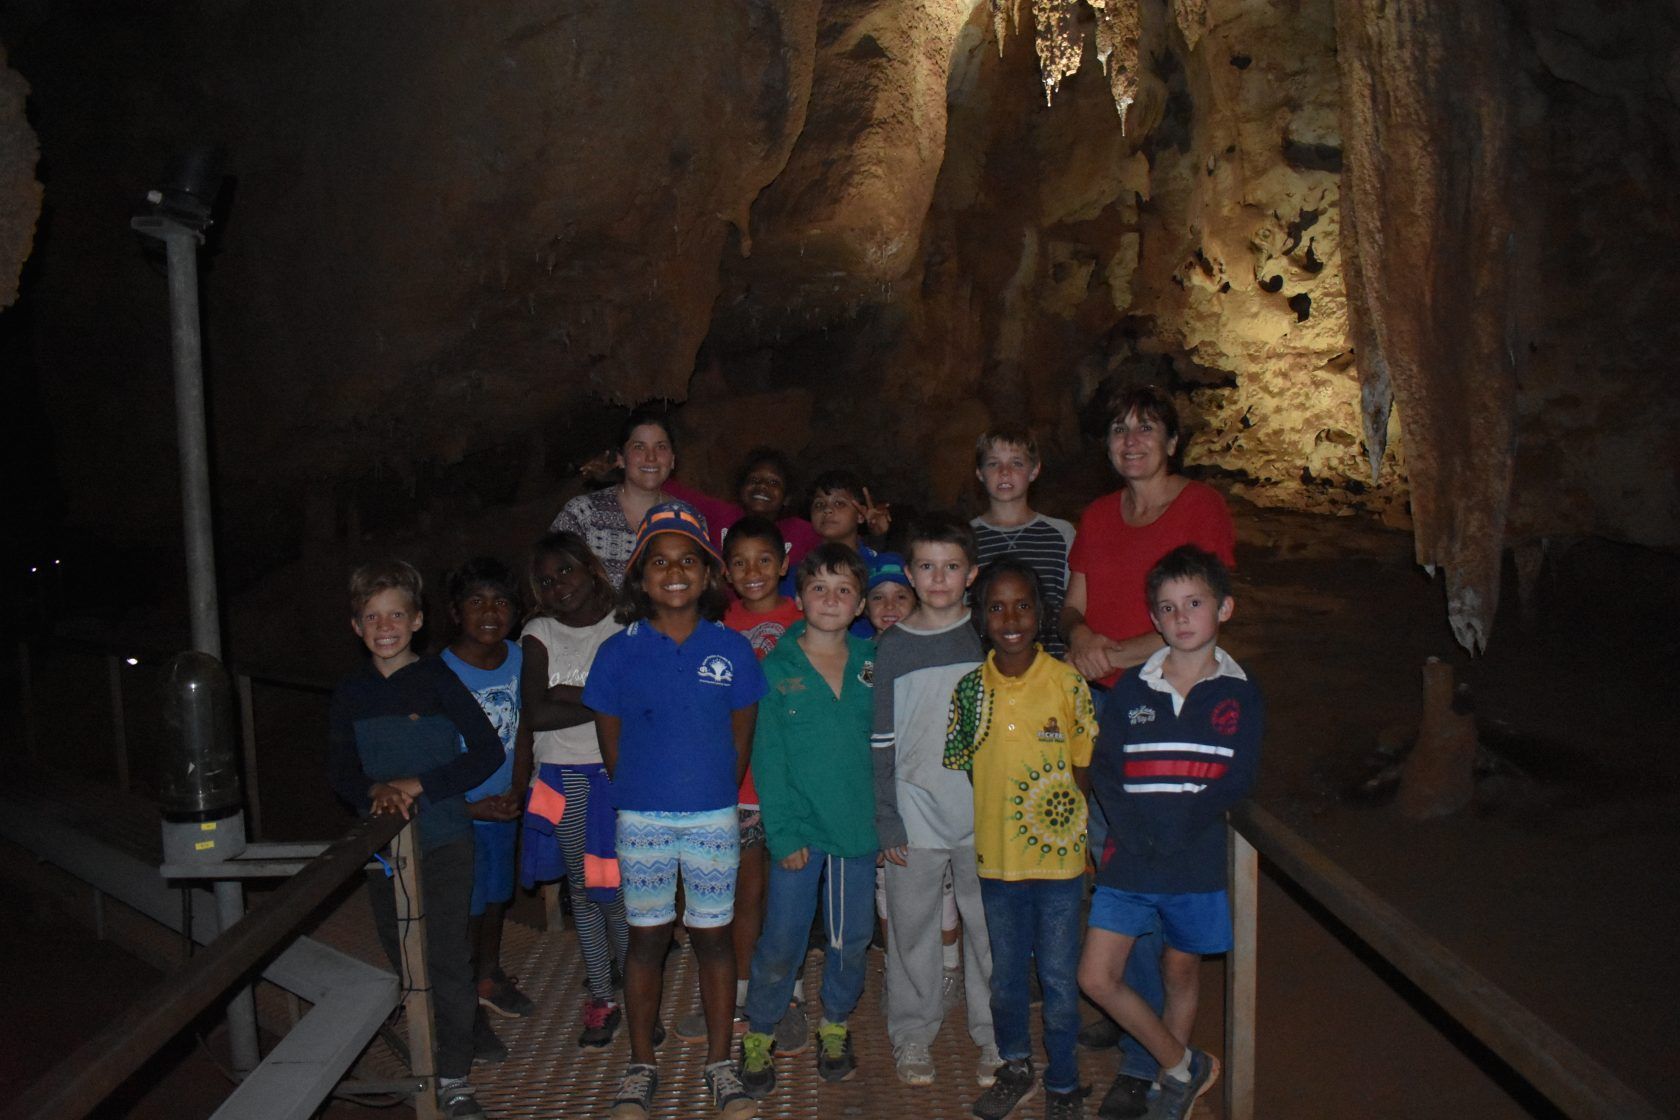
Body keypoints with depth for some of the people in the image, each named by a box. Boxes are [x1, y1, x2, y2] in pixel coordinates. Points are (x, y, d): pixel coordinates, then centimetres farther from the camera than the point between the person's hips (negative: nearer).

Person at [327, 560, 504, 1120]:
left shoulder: (437, 681, -7)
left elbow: (488, 750, -12)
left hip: (443, 841, -4)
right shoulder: (350, 695, 5)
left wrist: (419, 784, -19)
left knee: (447, 958, -3)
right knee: (402, 960, 12)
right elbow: (339, 771, 4)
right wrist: (375, 791, -17)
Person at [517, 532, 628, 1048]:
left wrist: (565, 695, -14)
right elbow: (536, 713, -9)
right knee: (582, 890, 9)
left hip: (619, 772, -2)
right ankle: (601, 999, 22)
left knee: (618, 890, -1)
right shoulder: (539, 634, 2)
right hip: (565, 777, 2)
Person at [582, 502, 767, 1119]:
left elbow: (741, 737, 4)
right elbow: (611, 742, 3)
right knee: (646, 938, 11)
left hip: (714, 818, 0)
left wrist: (717, 799, 4)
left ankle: (720, 1062, 26)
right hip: (641, 820, 0)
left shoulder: (731, 648, -4)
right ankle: (641, 1065, 28)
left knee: (713, 936, 11)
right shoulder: (619, 652, -5)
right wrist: (638, 795, 5)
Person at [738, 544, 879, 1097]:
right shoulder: (778, 668, -5)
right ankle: (759, 1035, 25)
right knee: (781, 943, 4)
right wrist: (783, 832, -12)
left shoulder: (873, 665, 3)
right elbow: (768, 757, -7)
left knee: (851, 938, 14)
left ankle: (834, 1026, 36)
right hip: (800, 829, -2)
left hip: (859, 824, 3)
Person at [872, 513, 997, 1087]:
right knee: (911, 928, 9)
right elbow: (882, 740, 0)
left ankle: (992, 1033, 25)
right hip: (916, 810, 0)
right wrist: (886, 819, -4)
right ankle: (912, 1033, 26)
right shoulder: (892, 647, 0)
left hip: (982, 810, 0)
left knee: (988, 926, 8)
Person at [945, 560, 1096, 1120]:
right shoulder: (970, 688, -3)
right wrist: (990, 822, -5)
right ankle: (1015, 1066, 40)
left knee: (1060, 978, 9)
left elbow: (1084, 766, -1)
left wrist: (1054, 815, -10)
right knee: (1005, 973, 18)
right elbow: (960, 769, 4)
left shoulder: (1068, 682, -9)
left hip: (1058, 855, -2)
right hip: (996, 856, 2)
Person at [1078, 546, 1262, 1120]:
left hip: (1197, 862, -2)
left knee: (1180, 972, 13)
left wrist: (1174, 828, -17)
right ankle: (1185, 1066, 19)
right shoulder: (1131, 689, 2)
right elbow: (1103, 771, -2)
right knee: (1097, 977, -1)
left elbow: (1237, 781, -9)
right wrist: (1137, 831, -16)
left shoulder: (1238, 695, -3)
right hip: (1129, 858, 2)